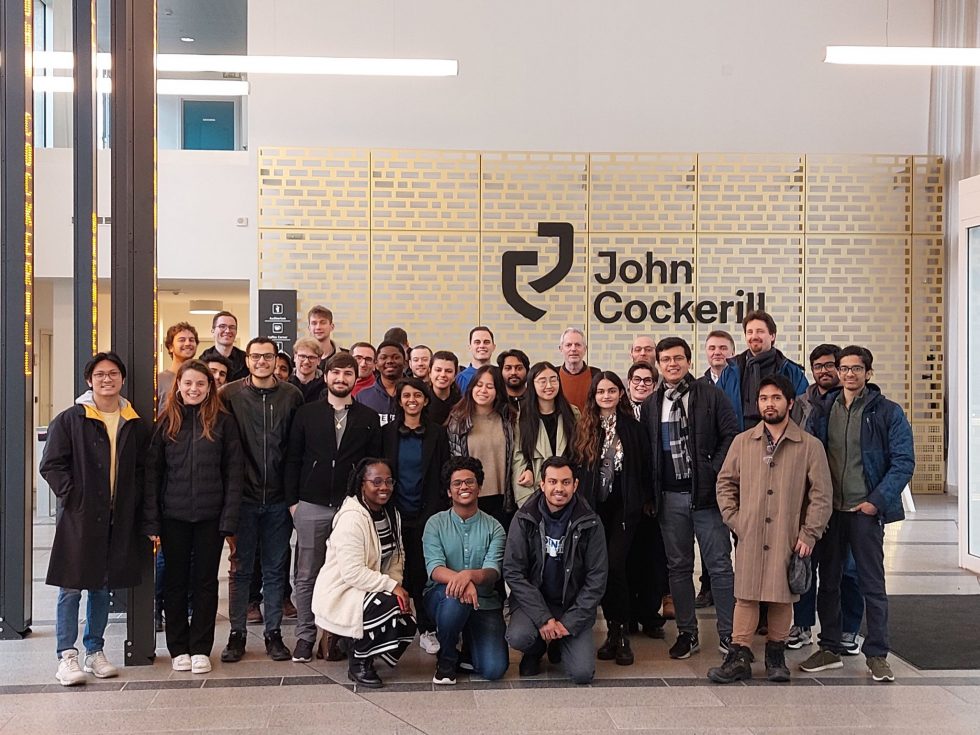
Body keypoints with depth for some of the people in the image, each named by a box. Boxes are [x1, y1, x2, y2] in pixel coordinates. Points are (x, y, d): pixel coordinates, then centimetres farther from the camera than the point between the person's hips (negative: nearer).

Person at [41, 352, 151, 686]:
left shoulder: (136, 425, 8)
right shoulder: (69, 420, -2)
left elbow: (143, 469, 13)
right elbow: (51, 465, -4)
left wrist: (134, 502, 1)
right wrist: (73, 495, -12)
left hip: (118, 520, 4)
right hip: (78, 518, -3)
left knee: (103, 587, 12)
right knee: (71, 587, -2)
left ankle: (95, 651, 22)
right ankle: (66, 656, 5)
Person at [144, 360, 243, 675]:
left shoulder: (223, 422, 0)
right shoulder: (167, 422, 3)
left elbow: (233, 472, -2)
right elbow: (152, 472, 1)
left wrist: (229, 519, -9)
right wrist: (151, 520, -6)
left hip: (210, 516, -1)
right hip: (174, 516, 1)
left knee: (205, 581, 7)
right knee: (176, 581, 9)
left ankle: (201, 648, 16)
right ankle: (178, 648, 20)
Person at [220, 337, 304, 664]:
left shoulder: (292, 396, 2)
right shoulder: (230, 394, 0)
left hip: (279, 498, 1)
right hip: (244, 496, -1)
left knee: (276, 569, 9)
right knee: (241, 567, 7)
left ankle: (273, 633, 18)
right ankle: (237, 633, 17)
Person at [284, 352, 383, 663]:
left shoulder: (369, 418, 6)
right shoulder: (307, 413, 5)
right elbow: (292, 460, 6)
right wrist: (292, 501, 0)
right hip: (311, 506, 0)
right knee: (307, 575, 5)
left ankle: (336, 635, 14)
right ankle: (305, 635, 17)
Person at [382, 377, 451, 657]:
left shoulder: (437, 434, 5)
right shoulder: (387, 433, 5)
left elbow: (444, 474, 6)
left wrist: (442, 511, 0)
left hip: (427, 513, -1)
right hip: (396, 511, 1)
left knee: (424, 570, -2)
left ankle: (427, 629, 7)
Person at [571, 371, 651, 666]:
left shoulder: (634, 428, 4)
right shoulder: (583, 428, 6)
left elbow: (644, 468, 5)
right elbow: (574, 466, 6)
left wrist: (643, 501, -1)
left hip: (623, 507, -2)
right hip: (592, 508, 2)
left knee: (614, 566, -13)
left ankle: (621, 633, -1)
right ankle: (613, 630, 17)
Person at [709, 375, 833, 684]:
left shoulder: (810, 446, 1)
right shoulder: (743, 442, 7)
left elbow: (821, 494, 1)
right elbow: (725, 482, 13)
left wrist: (809, 534, -5)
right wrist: (734, 519, 3)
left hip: (789, 538, -1)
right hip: (749, 536, 1)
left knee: (782, 597, 6)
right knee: (746, 595, 0)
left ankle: (776, 655, 21)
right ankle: (739, 657, 6)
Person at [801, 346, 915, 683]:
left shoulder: (888, 412, -3)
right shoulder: (824, 409, 8)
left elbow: (904, 461, -7)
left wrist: (877, 501, -14)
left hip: (866, 511, -4)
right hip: (828, 510, 4)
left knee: (873, 585, 2)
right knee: (828, 581, 11)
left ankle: (877, 655, 13)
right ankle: (830, 649, 22)